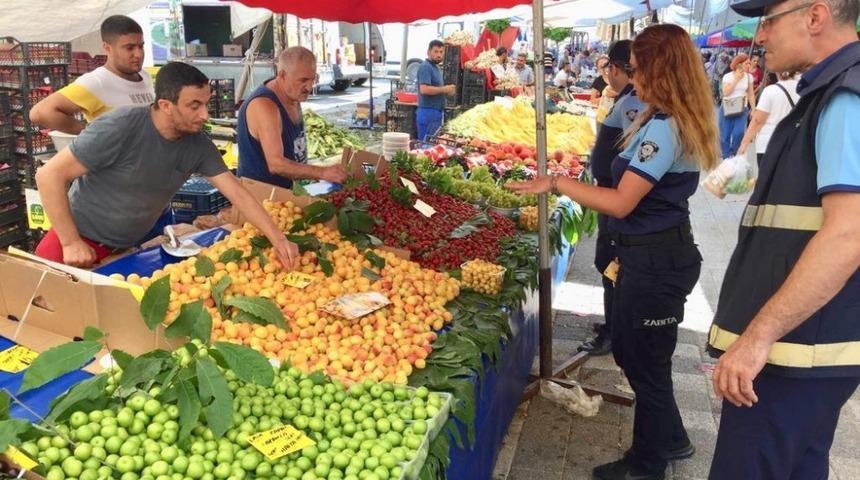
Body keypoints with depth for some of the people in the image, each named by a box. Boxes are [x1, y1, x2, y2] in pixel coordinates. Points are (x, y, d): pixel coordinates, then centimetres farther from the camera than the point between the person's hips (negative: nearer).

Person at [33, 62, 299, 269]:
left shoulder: (198, 145, -10)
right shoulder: (121, 127, -26)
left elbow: (238, 194, -8)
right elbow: (49, 175, -21)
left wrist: (278, 240, -16)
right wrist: (71, 243, -21)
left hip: (127, 248, 5)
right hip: (79, 241, -4)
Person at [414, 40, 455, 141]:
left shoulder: (436, 67, 20)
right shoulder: (425, 67, -11)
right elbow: (424, 89, -24)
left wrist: (448, 90, 8)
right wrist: (444, 89, -15)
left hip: (437, 113, 10)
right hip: (428, 112, -10)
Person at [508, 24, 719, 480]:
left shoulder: (662, 127, -21)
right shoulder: (675, 122, 12)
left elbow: (621, 203, -24)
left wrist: (557, 183, -17)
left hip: (656, 261, -10)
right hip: (656, 253, 10)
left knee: (645, 361, 6)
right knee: (631, 351, 22)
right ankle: (670, 438, 40)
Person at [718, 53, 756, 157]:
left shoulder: (749, 77, 4)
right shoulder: (727, 76, -5)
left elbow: (751, 95, 7)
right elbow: (725, 93, -15)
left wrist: (754, 110, 3)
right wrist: (736, 79, -14)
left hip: (742, 109, 1)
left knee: (739, 133, -18)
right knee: (725, 135, 0)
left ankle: (735, 155, 4)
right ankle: (726, 158, 15)